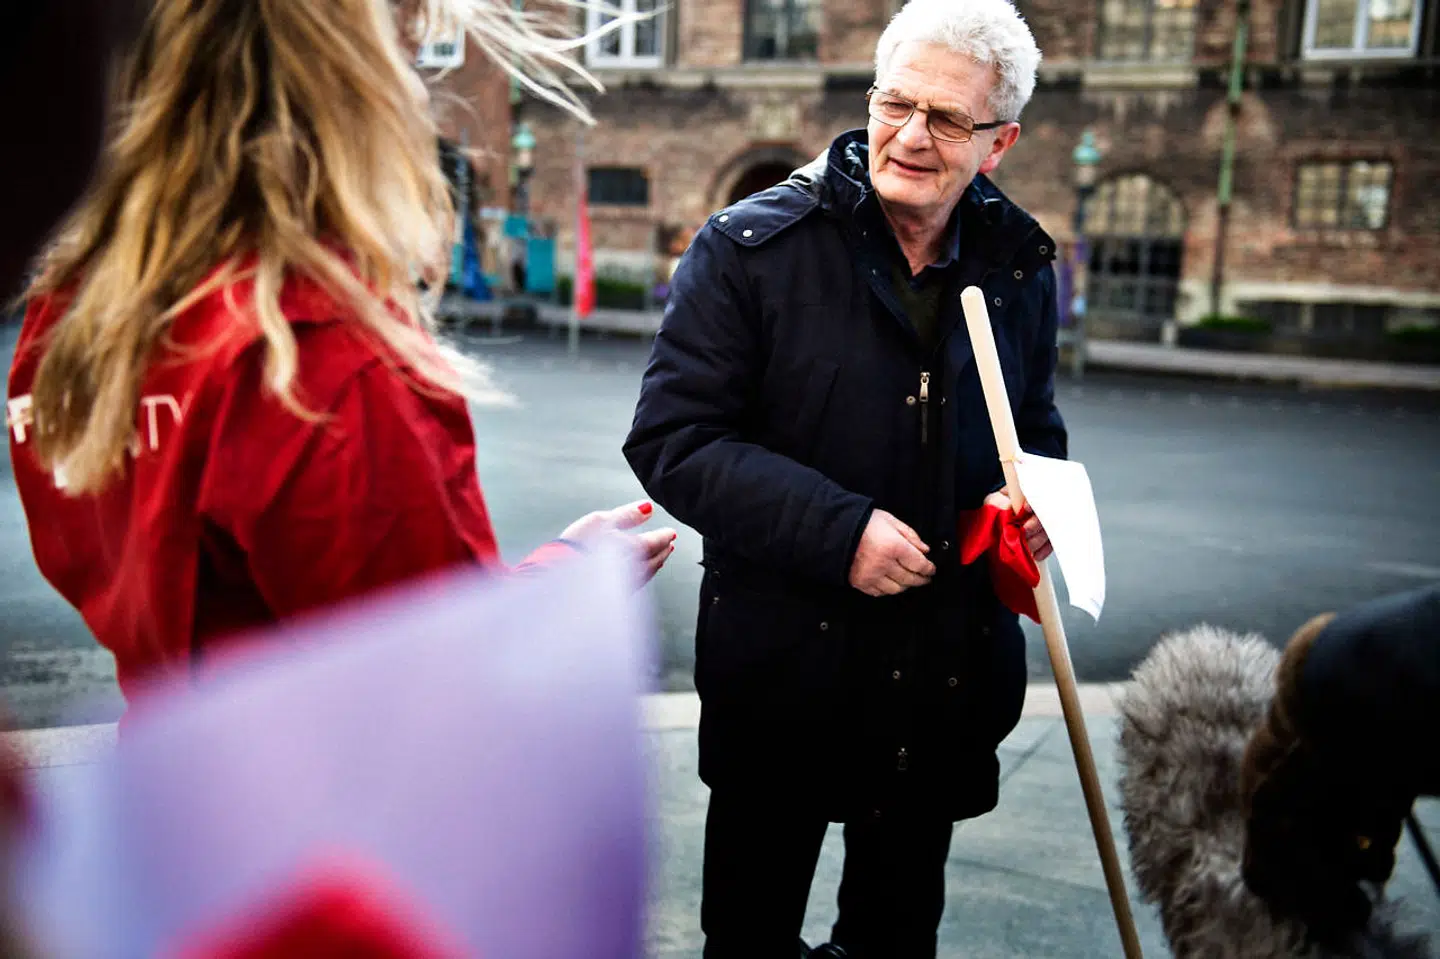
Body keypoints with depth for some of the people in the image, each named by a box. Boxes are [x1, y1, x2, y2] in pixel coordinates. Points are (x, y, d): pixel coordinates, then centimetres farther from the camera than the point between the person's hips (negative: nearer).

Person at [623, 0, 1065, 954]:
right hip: (783, 665, -4)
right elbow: (672, 439, -14)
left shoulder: (1021, 267, 4)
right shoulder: (750, 247, -11)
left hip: (950, 675, 4)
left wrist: (1038, 498, -5)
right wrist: (838, 529, -23)